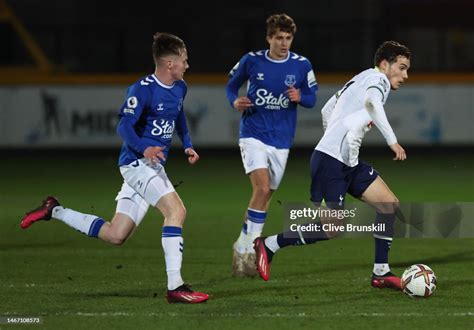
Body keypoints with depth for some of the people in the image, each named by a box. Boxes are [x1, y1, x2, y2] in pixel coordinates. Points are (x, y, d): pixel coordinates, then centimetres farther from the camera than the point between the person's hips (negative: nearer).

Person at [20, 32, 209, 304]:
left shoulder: (180, 88, 11)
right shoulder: (143, 89, -15)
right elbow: (124, 126, -22)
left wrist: (187, 144, 21)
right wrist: (144, 148, -38)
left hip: (153, 164, 9)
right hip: (136, 162, -9)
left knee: (116, 235, 8)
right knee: (177, 211, -25)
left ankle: (54, 211, 24)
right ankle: (175, 287, -26)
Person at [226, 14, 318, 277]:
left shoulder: (301, 65, -2)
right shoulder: (252, 61, -4)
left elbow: (312, 98, 6)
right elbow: (232, 85, 10)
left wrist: (299, 97, -17)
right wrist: (235, 102, -11)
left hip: (281, 141, 3)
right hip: (253, 135, -3)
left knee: (265, 195, 8)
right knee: (262, 187, -21)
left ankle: (244, 247, 24)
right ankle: (248, 249, -13)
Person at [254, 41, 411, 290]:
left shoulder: (361, 79, 23)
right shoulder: (377, 78, -6)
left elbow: (327, 110, 30)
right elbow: (372, 102, -29)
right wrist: (392, 140, -32)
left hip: (347, 163, 10)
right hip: (331, 160, -10)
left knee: (390, 204, 3)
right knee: (333, 227, -10)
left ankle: (380, 272, 6)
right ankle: (269, 245, 4)